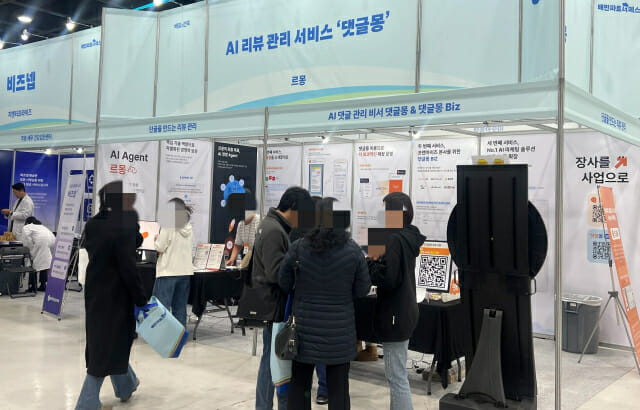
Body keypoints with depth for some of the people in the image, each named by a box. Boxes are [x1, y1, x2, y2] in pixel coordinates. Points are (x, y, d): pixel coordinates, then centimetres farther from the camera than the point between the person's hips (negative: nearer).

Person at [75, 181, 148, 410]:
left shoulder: (92, 224, 3)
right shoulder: (123, 224, -19)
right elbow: (128, 268, -20)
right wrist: (141, 300, -14)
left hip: (95, 293, 8)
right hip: (114, 295, -8)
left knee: (101, 342, 19)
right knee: (108, 346, 4)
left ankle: (126, 386, 37)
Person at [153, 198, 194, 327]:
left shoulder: (169, 225, -11)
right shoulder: (189, 228, 8)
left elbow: (160, 248, -11)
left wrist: (157, 239, 8)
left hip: (169, 271, -6)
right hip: (185, 271, 6)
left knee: (162, 305, -1)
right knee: (180, 306, 13)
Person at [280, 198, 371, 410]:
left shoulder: (298, 248, -10)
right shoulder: (353, 250, -10)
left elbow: (284, 284, -2)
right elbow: (362, 290, -4)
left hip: (305, 328, 0)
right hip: (339, 331, 0)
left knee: (299, 386, 16)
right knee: (338, 389, 12)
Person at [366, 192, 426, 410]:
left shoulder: (395, 240, -20)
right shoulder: (408, 237, 10)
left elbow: (387, 279, -24)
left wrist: (368, 263, -9)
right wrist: (376, 260, 5)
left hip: (395, 315, -10)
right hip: (405, 312, 10)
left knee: (397, 377, -3)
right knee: (397, 374, 20)